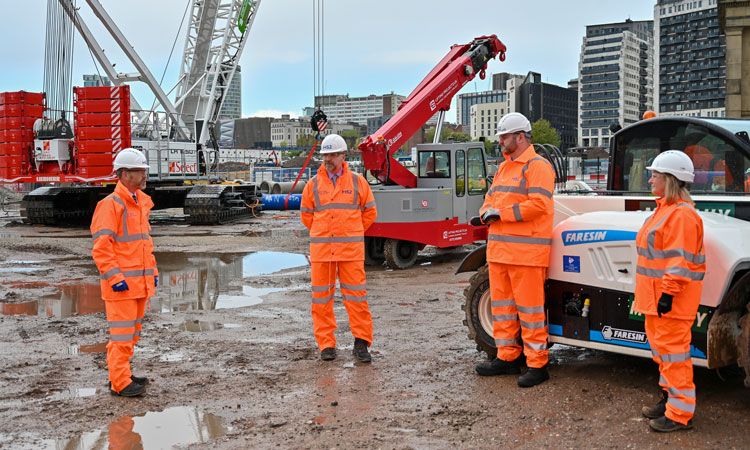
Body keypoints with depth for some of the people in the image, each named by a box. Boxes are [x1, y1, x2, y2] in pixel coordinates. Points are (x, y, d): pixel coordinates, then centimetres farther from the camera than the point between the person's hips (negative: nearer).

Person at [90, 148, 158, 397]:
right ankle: (120, 383, 2)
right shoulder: (111, 204, -12)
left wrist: (153, 271, 18)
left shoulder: (141, 203, 16)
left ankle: (121, 374, 26)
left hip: (140, 281, 9)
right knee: (123, 331, -5)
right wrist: (115, 278, -21)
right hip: (122, 282, -9)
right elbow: (100, 246, -17)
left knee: (133, 330, 15)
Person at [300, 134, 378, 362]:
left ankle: (361, 343, 9)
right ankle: (326, 345, 13)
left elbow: (370, 212, 12)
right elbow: (306, 215, 17)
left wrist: (351, 233, 11)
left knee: (356, 295, -2)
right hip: (321, 248, 2)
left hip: (351, 249, -1)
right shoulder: (313, 184, 7)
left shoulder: (358, 182, 5)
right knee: (322, 297, 3)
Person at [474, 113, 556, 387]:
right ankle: (507, 357, 24)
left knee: (529, 307, -4)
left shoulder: (537, 166, -8)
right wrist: (487, 212, 1)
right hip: (499, 249, 9)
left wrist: (501, 213, -17)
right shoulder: (504, 167, 21)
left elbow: (539, 204, -20)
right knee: (501, 304, 13)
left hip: (526, 250, -9)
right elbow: (491, 197, 24)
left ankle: (537, 364, 4)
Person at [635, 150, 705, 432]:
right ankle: (670, 398, 31)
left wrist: (668, 293, -23)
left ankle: (680, 413, 3)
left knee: (673, 351, -5)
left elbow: (680, 261, -22)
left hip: (672, 300, -11)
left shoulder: (682, 214, -18)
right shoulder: (664, 209, 15)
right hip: (657, 295, 11)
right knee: (661, 347, 18)